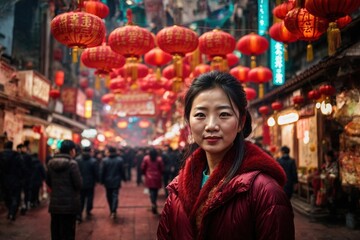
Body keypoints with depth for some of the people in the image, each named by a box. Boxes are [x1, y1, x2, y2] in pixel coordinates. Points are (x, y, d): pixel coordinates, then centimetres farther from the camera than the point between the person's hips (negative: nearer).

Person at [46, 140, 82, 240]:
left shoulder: (51, 163, 2)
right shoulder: (72, 164, -16)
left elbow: (48, 181, 11)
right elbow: (78, 184, -15)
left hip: (54, 203, 5)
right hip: (70, 204, -5)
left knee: (55, 230, 14)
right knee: (68, 231, 4)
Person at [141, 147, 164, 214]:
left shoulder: (146, 158, -4)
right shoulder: (159, 159, -4)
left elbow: (143, 168, 0)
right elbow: (162, 168, -3)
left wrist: (145, 174, 18)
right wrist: (160, 175, 15)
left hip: (149, 177, 0)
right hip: (157, 178, 0)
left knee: (151, 191, 0)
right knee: (155, 191, 13)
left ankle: (153, 204, -18)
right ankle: (154, 204, 19)